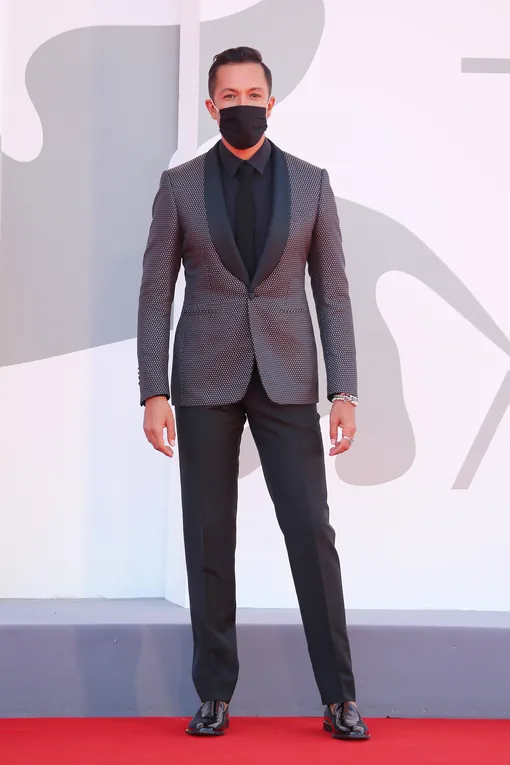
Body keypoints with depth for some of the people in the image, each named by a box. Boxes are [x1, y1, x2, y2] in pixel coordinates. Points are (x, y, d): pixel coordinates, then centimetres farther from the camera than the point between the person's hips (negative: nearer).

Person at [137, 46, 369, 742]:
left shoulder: (311, 184, 4)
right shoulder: (179, 186, 3)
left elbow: (333, 292, 4)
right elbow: (155, 294, 2)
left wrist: (344, 393, -5)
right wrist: (153, 395, -6)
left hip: (285, 378, 0)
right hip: (205, 380, 0)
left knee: (311, 531, -4)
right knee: (208, 536, 3)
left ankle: (339, 698, 4)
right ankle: (215, 695, 13)